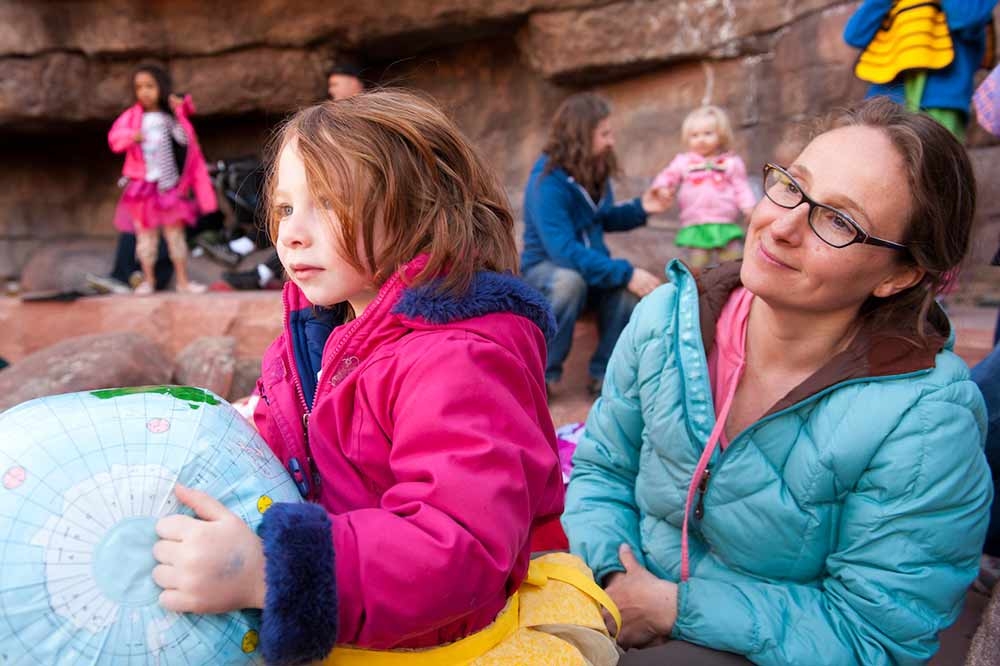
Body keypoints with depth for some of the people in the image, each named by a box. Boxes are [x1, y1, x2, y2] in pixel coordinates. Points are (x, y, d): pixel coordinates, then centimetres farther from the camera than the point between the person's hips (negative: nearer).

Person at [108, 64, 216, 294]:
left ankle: (183, 280, 11)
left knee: (175, 231, 5)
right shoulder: (133, 116, 1)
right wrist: (131, 137, -26)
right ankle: (148, 280, 13)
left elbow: (185, 140, -3)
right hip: (143, 184, -1)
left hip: (170, 184, 1)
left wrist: (180, 111, -10)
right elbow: (115, 137, -7)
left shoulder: (172, 115, 6)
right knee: (146, 232, 5)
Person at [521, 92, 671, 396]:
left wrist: (640, 208, -2)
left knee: (629, 289, -24)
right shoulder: (547, 180, -23)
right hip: (545, 267, -5)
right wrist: (626, 273, -34)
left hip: (587, 264, 6)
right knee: (570, 281, -39)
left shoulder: (595, 171, 0)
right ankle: (543, 375, -18)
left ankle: (605, 373, -5)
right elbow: (563, 250, -31)